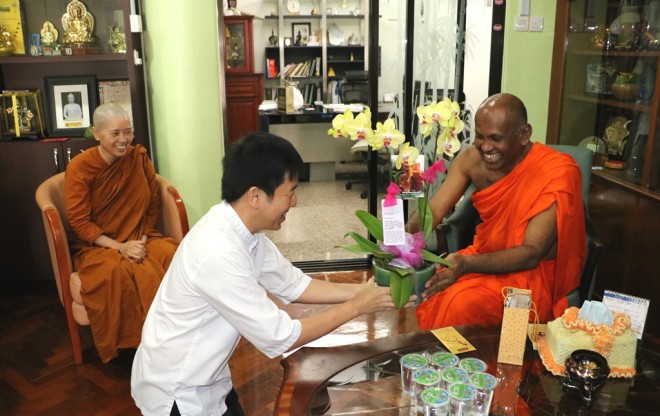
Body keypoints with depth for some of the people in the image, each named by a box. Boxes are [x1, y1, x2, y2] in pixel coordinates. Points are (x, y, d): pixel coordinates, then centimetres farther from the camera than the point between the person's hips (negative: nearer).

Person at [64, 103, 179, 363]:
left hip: (139, 239, 3)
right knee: (116, 271, -37)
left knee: (173, 255, -29)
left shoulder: (138, 157, 1)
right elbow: (79, 223, -10)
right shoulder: (79, 167, -8)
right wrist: (120, 246, -20)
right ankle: (131, 342, -16)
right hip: (97, 245, -2)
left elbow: (154, 203, 7)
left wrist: (143, 239, -8)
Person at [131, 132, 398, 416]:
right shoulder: (219, 255, -34)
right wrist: (356, 307, -18)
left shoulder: (243, 229, -8)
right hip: (177, 393, -7)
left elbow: (292, 284, 1)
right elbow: (279, 338, -27)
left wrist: (362, 291, -6)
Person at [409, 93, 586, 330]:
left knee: (462, 303, -31)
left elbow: (532, 254, -25)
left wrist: (467, 264, -40)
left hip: (532, 272, -5)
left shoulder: (556, 173, -21)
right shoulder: (470, 159, -6)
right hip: (484, 259, 5)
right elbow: (432, 212, -9)